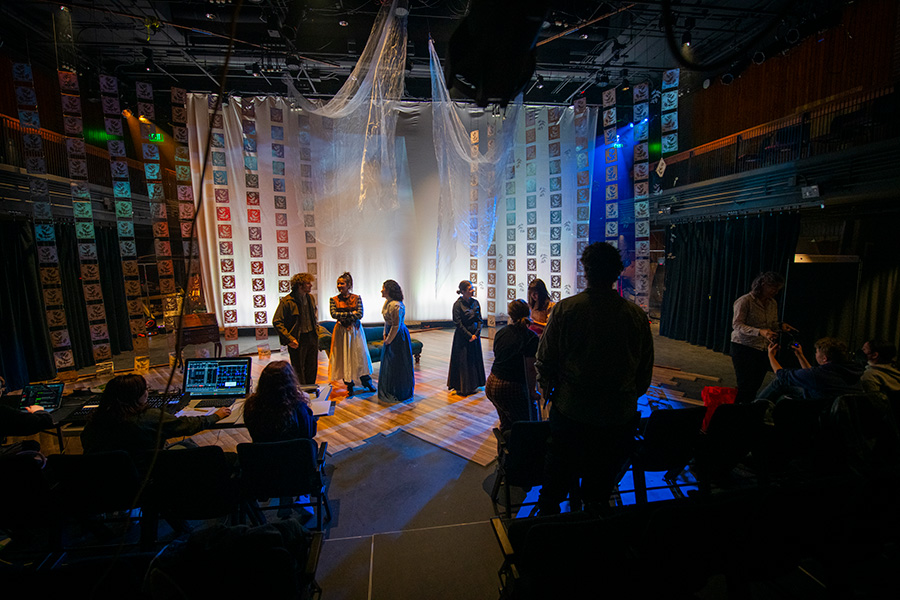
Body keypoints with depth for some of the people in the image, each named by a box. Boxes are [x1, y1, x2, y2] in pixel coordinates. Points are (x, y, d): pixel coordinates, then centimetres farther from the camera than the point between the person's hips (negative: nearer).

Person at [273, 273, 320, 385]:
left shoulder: (311, 298, 6)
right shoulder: (286, 302, -15)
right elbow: (276, 322, -14)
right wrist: (289, 339, -18)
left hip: (312, 337, 6)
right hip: (298, 340, -6)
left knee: (312, 368, 14)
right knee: (299, 370, 4)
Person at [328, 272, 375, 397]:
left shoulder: (357, 298, -1)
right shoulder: (334, 300, 1)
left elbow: (360, 315, -9)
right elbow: (334, 314, -12)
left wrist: (343, 318, -13)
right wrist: (350, 313, -14)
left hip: (355, 330, 0)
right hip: (341, 331, 0)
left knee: (360, 355, 2)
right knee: (344, 357, 3)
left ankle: (366, 382, 15)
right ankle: (349, 385, 14)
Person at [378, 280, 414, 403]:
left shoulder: (396, 305, -25)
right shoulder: (387, 302, 7)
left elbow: (396, 326, -23)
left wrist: (388, 340, -14)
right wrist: (385, 334, 10)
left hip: (398, 337, -10)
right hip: (391, 335, 10)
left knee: (397, 365, 1)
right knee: (388, 363, 19)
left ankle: (399, 394, 17)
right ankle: (389, 391, 35)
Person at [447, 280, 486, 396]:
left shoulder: (475, 302, 4)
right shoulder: (458, 304, -12)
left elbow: (479, 320, 5)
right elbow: (458, 323, -14)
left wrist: (476, 334, -7)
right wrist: (469, 336, -14)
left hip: (475, 335, 6)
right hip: (462, 337, -5)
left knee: (475, 360, 12)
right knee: (462, 362, 2)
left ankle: (473, 385, 26)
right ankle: (462, 387, 15)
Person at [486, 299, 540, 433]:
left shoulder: (500, 333, 4)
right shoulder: (531, 338, -14)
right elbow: (530, 368, -15)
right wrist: (532, 392, -3)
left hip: (491, 385, 7)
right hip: (511, 388, -7)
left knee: (506, 424, 23)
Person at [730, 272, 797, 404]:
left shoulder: (773, 304, 11)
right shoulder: (745, 301, -12)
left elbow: (772, 325, 22)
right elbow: (737, 325, -18)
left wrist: (780, 326, 0)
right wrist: (760, 332, -29)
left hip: (763, 350, 7)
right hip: (743, 348, -7)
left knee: (755, 387, 9)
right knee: (745, 386, -6)